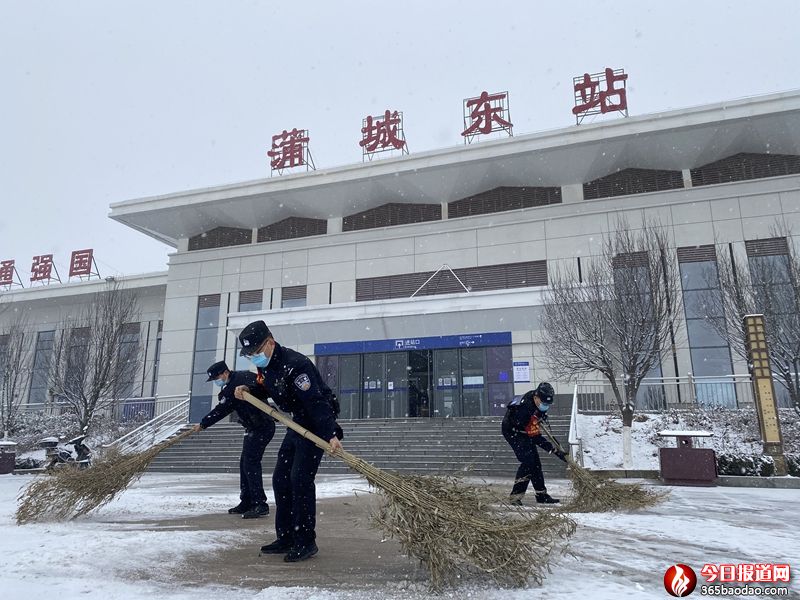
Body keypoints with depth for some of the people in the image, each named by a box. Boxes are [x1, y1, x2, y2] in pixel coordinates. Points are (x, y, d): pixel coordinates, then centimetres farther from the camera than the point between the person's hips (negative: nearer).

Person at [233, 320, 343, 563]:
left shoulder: (294, 365, -29)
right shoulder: (265, 365, 1)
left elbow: (316, 402, -33)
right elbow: (263, 389, 21)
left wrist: (331, 434, -41)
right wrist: (248, 390, -1)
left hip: (317, 424, -10)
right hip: (296, 423, 10)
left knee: (300, 479, -14)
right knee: (280, 479, 9)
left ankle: (306, 542, -1)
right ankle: (286, 538, 20)